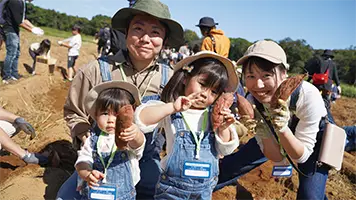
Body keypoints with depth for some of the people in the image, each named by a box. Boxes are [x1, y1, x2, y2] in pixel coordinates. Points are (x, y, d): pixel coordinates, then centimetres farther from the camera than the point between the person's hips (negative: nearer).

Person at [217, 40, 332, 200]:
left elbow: (301, 156, -26)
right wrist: (262, 131, -38)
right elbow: (277, 158, -19)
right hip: (276, 137, 2)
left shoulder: (308, 95, -36)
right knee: (226, 168, -3)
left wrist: (282, 127, -43)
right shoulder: (252, 102, -26)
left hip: (313, 138, -2)